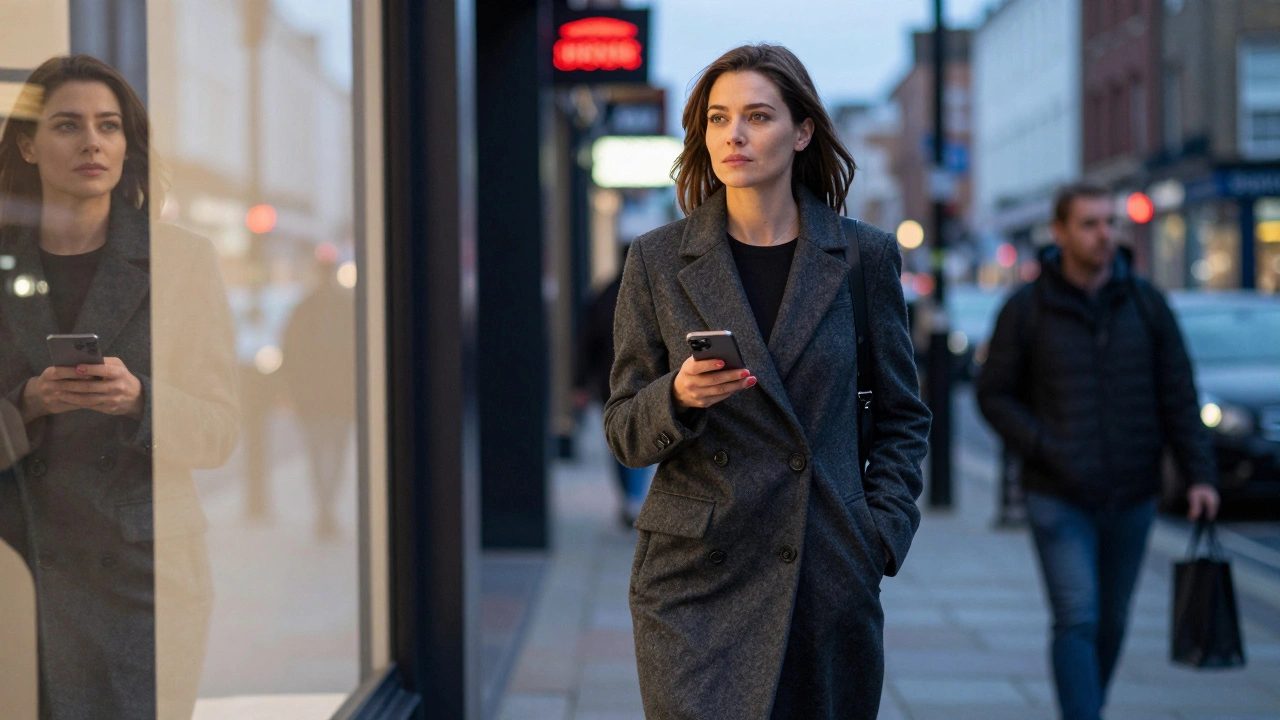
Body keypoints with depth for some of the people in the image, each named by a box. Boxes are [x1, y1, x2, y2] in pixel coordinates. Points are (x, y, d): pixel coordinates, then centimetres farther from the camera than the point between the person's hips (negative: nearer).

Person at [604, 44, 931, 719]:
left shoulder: (864, 256, 5)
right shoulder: (658, 260, 4)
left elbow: (901, 417, 12)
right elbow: (624, 433, 6)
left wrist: (884, 532, -1)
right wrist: (678, 397, -16)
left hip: (833, 581, 1)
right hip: (695, 580, -1)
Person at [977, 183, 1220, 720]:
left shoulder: (1145, 303, 3)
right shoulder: (1026, 309, -4)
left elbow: (1179, 396, 2)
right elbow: (994, 395, -1)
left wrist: (1200, 474, -7)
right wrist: (1046, 450, -14)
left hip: (1132, 496, 3)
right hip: (1058, 498, -3)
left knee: (1111, 623, 13)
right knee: (1077, 621, -12)